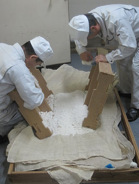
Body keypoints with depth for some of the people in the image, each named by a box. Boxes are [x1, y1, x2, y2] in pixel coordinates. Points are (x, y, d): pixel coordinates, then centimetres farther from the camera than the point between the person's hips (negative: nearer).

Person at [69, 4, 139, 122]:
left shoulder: (116, 20, -44)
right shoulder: (89, 19, -19)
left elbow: (129, 47, -40)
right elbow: (78, 34, -1)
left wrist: (108, 57, -35)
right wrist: (81, 50, -15)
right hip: (126, 34, 8)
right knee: (122, 61, 12)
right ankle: (125, 90, 35)